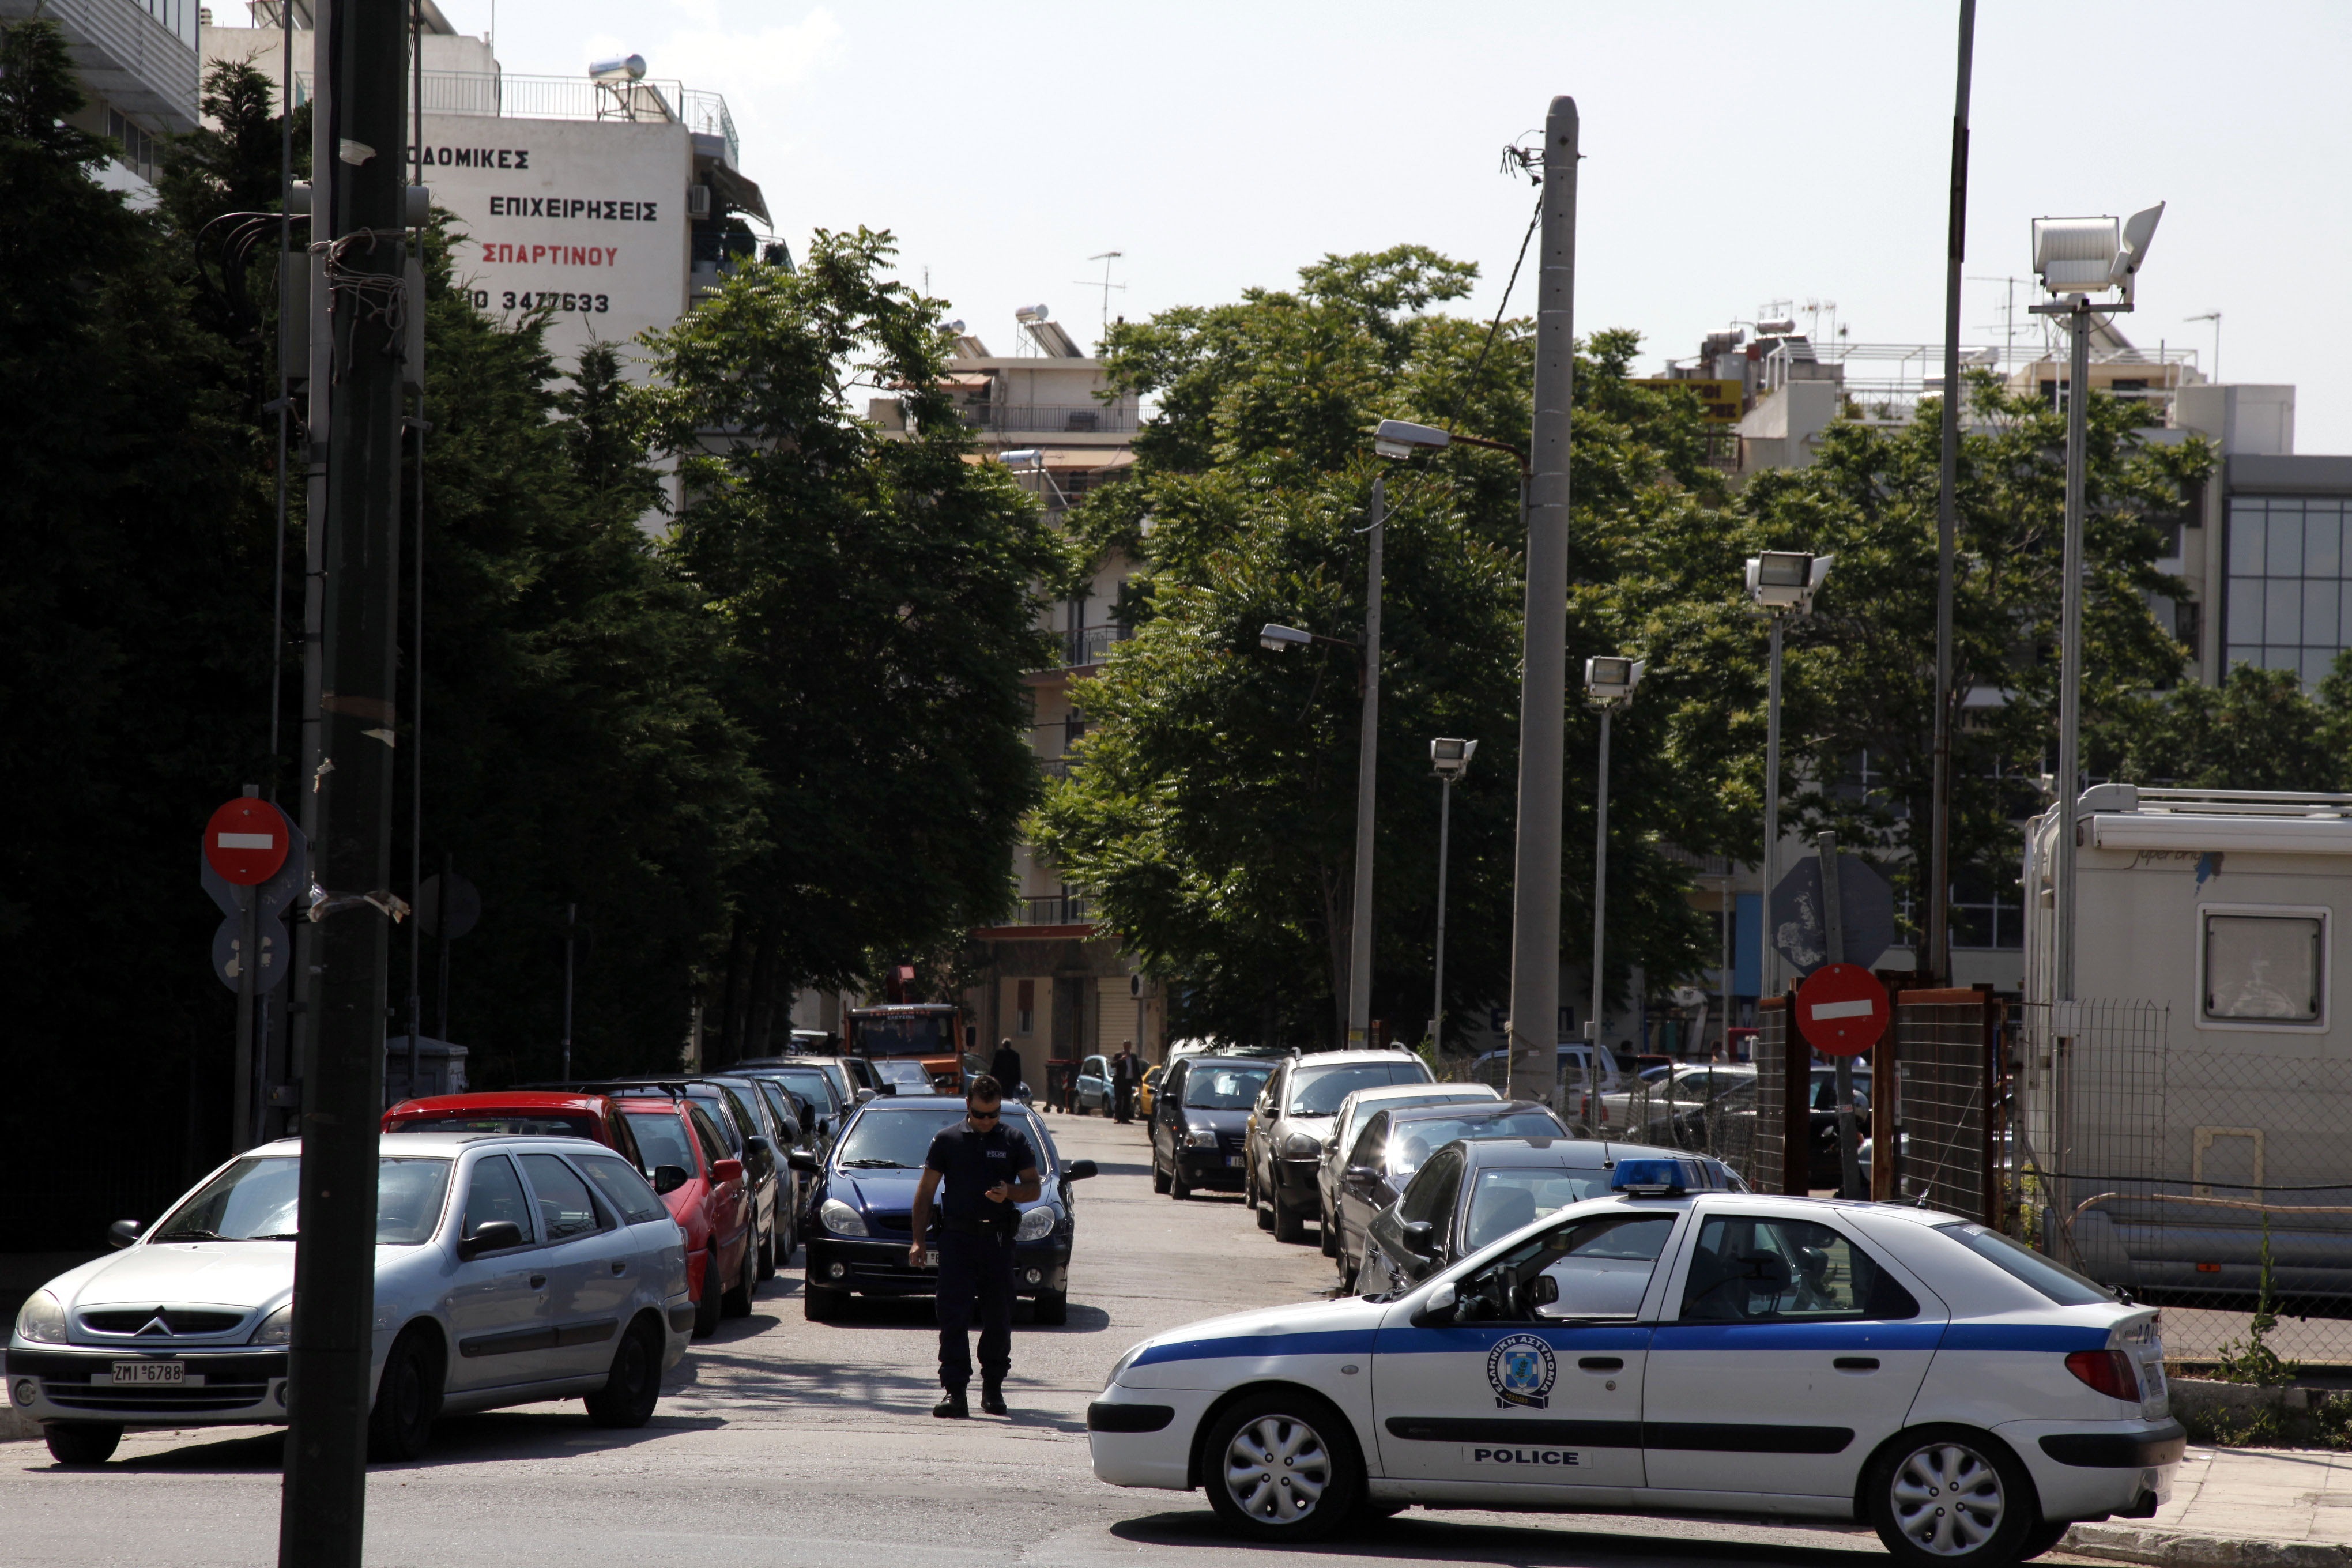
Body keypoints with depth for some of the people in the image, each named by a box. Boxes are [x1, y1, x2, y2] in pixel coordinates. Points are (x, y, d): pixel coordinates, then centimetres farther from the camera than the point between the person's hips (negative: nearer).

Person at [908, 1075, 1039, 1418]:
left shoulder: (1014, 1140, 8)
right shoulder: (948, 1140, 7)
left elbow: (1033, 1188, 10)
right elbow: (925, 1191, 9)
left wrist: (1009, 1193, -13)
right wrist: (919, 1241, 2)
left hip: (998, 1239, 1)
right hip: (957, 1238, -1)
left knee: (998, 1318, 6)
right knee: (953, 1318, -8)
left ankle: (993, 1388, 19)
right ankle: (955, 1393, -10)